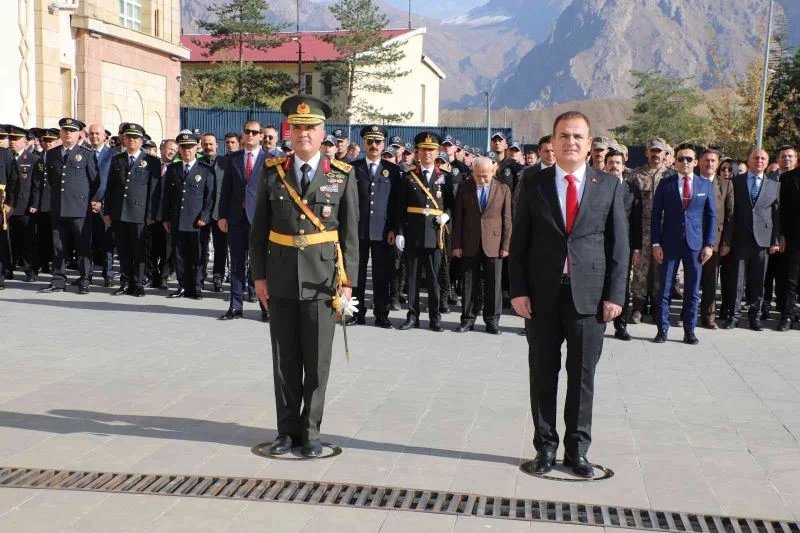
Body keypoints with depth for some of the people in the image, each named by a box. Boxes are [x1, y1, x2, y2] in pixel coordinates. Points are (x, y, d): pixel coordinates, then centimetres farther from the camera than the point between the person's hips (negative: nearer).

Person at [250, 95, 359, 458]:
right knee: (285, 360, 8)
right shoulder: (272, 173, 4)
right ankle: (287, 430, 20)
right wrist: (259, 276, 2)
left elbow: (350, 234, 1)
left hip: (322, 279, -1)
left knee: (317, 362, 4)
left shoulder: (343, 176, 0)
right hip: (281, 281, 1)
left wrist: (347, 281, -3)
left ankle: (310, 432, 16)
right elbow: (259, 230, 7)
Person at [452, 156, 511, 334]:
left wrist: (505, 245, -2)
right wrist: (456, 244, -1)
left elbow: (507, 219, 3)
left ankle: (492, 321, 13)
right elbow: (457, 218, 4)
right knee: (469, 283, 5)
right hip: (470, 244, 1)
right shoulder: (464, 189, 4)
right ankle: (468, 319, 14)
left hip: (493, 244, -1)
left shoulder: (503, 189, 3)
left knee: (493, 284, 3)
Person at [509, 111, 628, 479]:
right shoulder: (533, 183, 4)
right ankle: (545, 446, 21)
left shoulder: (609, 186, 4)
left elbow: (618, 245, 4)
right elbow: (519, 241, 3)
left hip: (589, 296, 0)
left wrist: (614, 295, -3)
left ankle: (577, 450, 19)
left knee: (582, 376, 6)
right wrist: (518, 290, -4)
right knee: (543, 374, 8)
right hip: (542, 295, 0)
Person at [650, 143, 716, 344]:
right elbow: (656, 215, 2)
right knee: (664, 288, 1)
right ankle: (662, 329, 10)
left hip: (695, 243, 1)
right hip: (670, 243, -1)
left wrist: (709, 244, 0)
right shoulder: (665, 184, 2)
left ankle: (689, 330, 14)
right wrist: (655, 243, -5)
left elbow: (711, 216, 8)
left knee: (692, 290, 5)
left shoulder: (706, 185, 7)